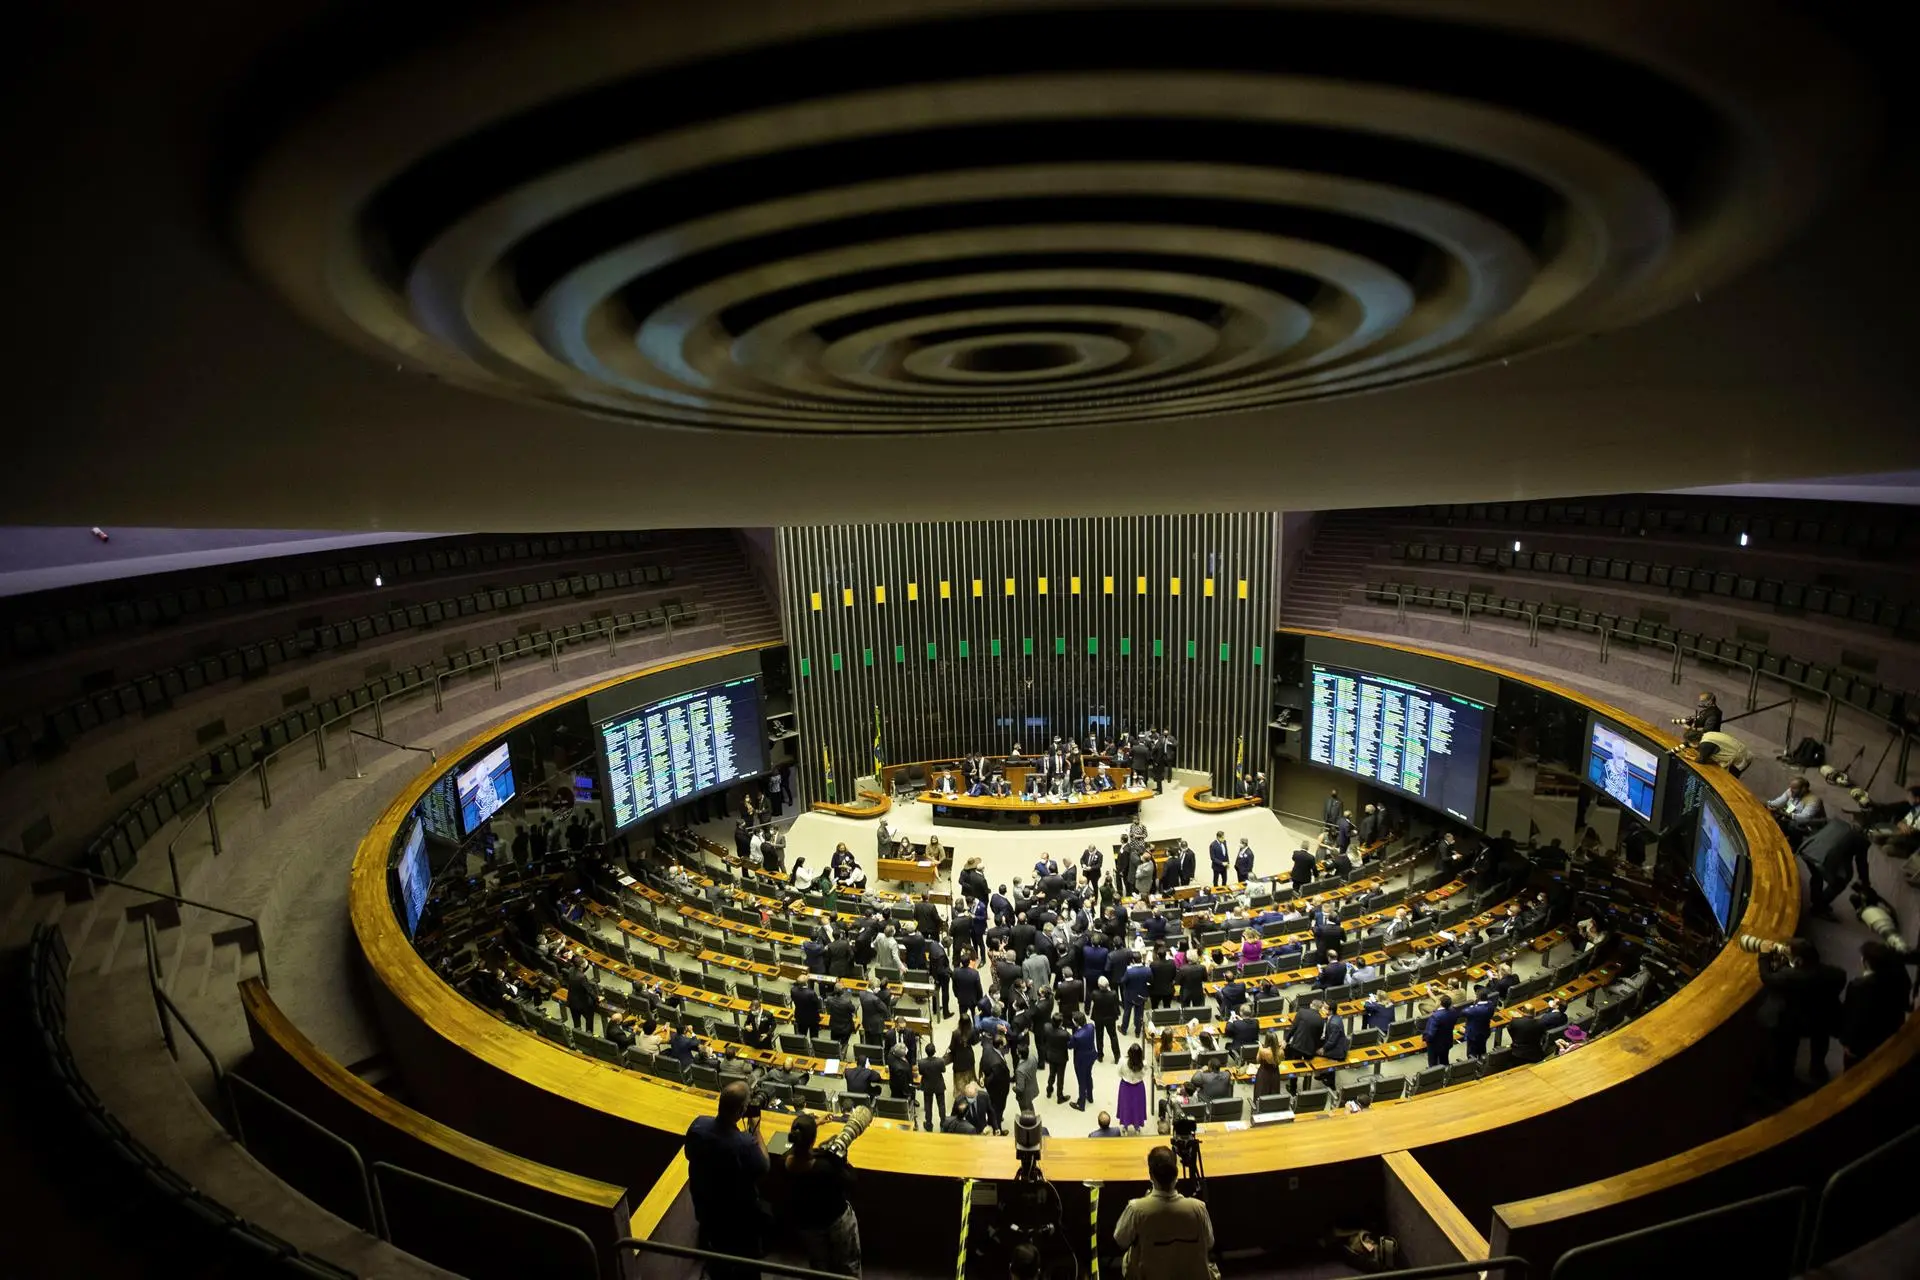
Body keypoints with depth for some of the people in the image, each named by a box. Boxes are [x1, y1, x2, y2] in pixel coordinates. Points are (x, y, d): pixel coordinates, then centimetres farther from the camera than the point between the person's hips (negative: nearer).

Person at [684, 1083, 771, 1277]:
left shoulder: (698, 1125, -25)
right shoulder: (745, 1144, -40)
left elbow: (690, 1155, -2)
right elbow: (764, 1169, -18)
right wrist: (756, 1129, -16)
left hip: (705, 1206, 5)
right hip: (739, 1214, -5)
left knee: (715, 1251, 33)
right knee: (745, 1260, 25)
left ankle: (718, 1274, 55)